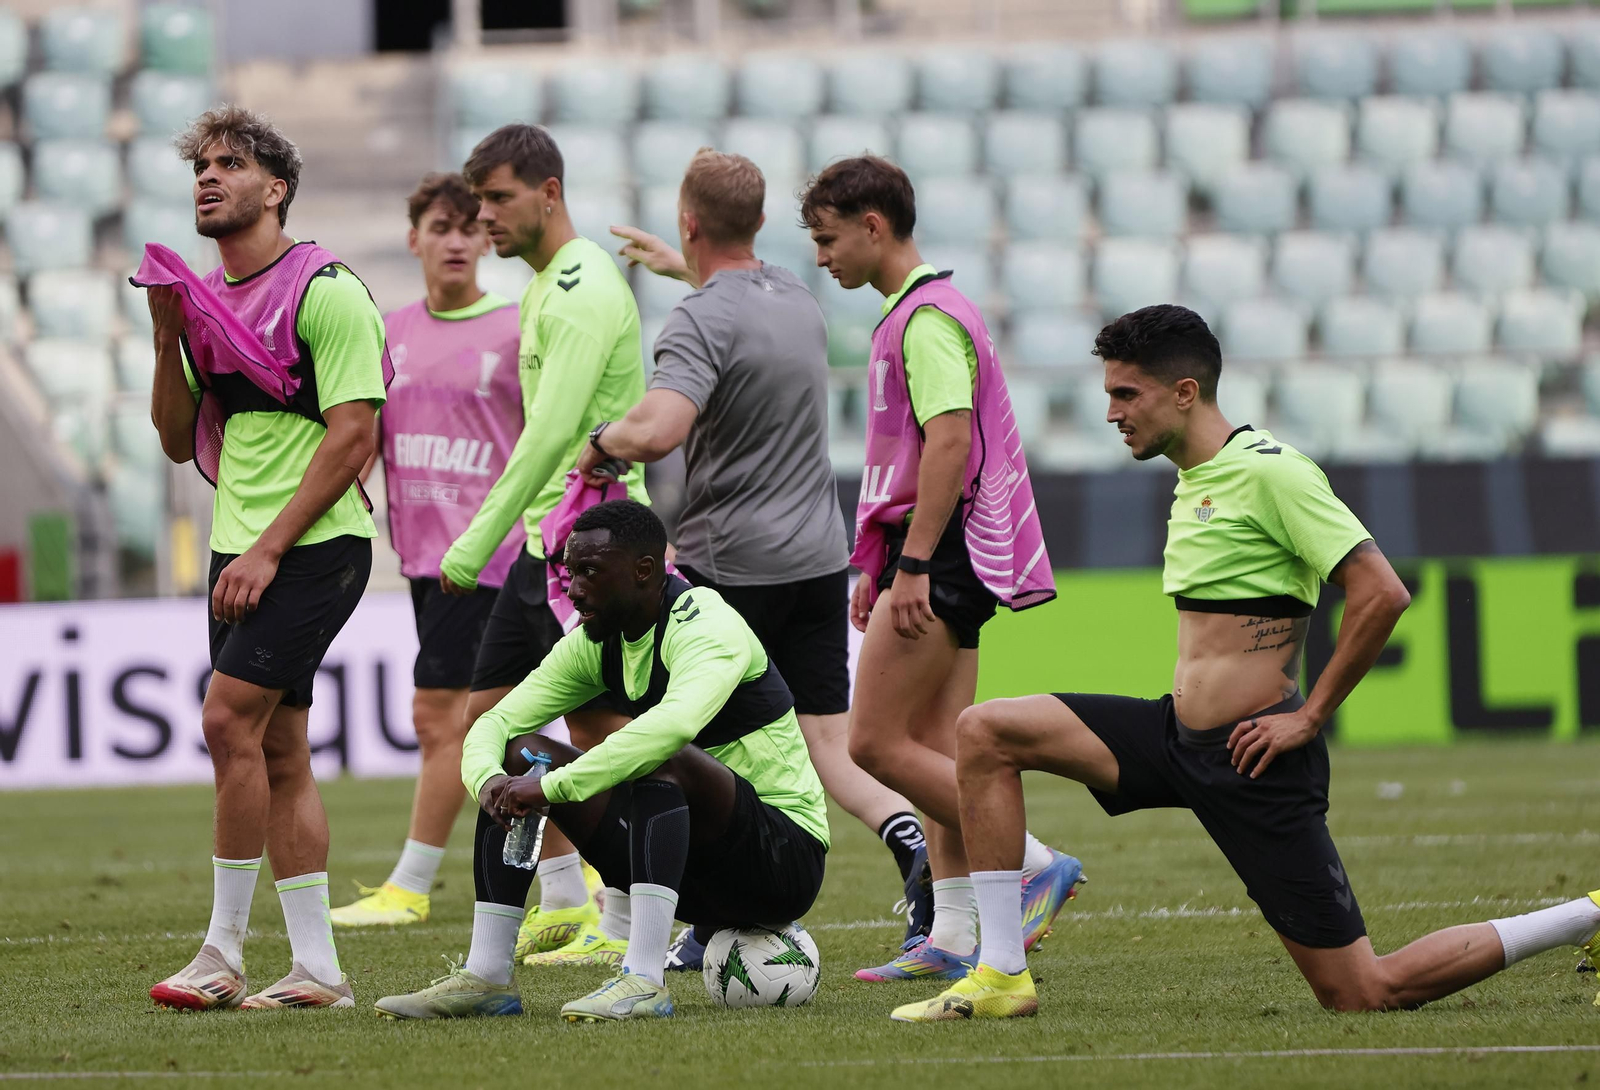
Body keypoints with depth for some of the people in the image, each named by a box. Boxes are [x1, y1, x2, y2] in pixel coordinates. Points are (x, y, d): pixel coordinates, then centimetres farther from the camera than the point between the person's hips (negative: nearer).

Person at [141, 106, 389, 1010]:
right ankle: (317, 969, 7)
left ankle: (225, 952, -11)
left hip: (316, 544, -8)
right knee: (278, 751, 5)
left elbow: (353, 435, -15)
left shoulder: (326, 291, -10)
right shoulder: (204, 298, 13)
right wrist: (168, 341, -2)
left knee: (229, 719, -16)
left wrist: (268, 550, -18)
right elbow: (180, 443, 15)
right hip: (242, 550, 8)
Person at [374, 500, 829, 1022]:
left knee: (663, 757, -35)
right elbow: (496, 722, 2)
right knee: (518, 755, -1)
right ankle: (485, 977, -7)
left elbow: (674, 724, -42)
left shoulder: (706, 627, -21)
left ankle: (644, 982, -41)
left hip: (787, 853, -8)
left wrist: (551, 787, -41)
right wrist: (487, 779, -23)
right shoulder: (597, 643, 4)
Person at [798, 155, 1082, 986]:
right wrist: (880, 566, 25)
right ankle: (952, 934, 7)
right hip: (939, 554, 11)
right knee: (935, 749, 8)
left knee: (876, 742, -11)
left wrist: (913, 565, -25)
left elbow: (949, 441, -23)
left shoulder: (928, 318, -14)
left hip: (944, 550, -11)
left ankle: (1035, 864, -9)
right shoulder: (911, 314, 19)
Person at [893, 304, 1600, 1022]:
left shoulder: (1269, 471, -14)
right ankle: (1001, 976, -1)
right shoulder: (1195, 478, 14)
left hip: (1253, 762, -9)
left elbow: (1382, 592, -20)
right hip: (1178, 737, 9)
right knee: (985, 732, 0)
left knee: (1363, 996, -7)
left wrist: (1308, 717, -16)